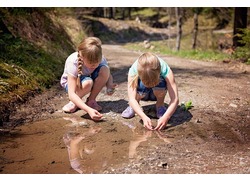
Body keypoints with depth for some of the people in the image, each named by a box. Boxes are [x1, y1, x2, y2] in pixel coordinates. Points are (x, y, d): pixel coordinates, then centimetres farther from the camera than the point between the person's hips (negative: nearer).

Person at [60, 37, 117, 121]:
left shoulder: (100, 59, -26)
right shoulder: (72, 62, -37)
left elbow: (108, 75, -8)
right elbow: (71, 94, -42)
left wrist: (109, 86, -33)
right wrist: (89, 110, -56)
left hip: (90, 78, 4)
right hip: (70, 81, -4)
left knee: (105, 69, -29)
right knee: (87, 83, -40)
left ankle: (91, 100, -10)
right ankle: (73, 103, -8)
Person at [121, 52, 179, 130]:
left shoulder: (165, 69, -35)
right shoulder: (133, 70, -34)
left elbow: (175, 98, -39)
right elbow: (131, 99, -39)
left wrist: (166, 117, -53)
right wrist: (144, 117, -53)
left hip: (157, 93, 0)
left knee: (160, 82, -35)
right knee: (141, 86, -36)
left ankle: (160, 106, -6)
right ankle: (133, 106, -4)